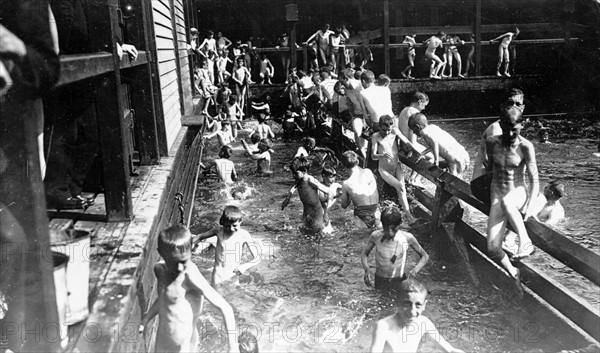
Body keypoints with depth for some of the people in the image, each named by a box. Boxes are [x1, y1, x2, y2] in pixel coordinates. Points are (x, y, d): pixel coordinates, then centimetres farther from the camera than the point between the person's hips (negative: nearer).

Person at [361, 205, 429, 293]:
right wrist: (367, 269, -16)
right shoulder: (376, 236, -13)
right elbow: (364, 254, 3)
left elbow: (425, 256, 0)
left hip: (399, 282, 0)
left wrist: (414, 271, -16)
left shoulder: (407, 238, -14)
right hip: (380, 282, 0)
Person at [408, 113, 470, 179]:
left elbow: (434, 141, -29)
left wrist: (436, 159, -22)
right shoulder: (432, 127, 16)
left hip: (456, 160, -9)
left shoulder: (424, 132, -8)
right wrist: (422, 154, 23)